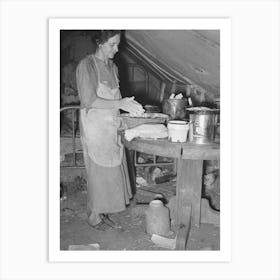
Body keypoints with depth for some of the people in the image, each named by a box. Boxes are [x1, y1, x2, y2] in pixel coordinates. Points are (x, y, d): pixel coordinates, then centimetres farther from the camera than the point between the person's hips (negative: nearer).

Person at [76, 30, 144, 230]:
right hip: (94, 126, -7)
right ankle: (94, 216, 18)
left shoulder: (112, 66, 12)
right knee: (99, 170, 1)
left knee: (112, 169, 11)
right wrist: (120, 104, -24)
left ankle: (103, 213, 26)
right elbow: (89, 101, -19)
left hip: (111, 127, 7)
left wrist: (128, 104, 0)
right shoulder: (87, 65, -11)